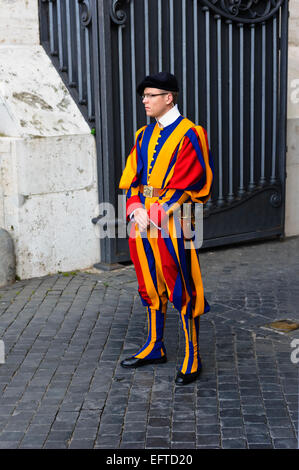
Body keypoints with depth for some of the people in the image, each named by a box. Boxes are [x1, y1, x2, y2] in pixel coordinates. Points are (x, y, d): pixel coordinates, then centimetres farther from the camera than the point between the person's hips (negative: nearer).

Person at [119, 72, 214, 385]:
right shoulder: (144, 136, 13)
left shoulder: (189, 135, -9)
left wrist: (154, 214, -16)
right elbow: (131, 179, 11)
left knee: (182, 289, -1)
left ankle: (192, 359, 9)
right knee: (150, 286, 15)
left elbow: (183, 187, -14)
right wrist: (136, 209, -7)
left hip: (172, 222, -7)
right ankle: (154, 347, 29)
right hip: (144, 220, 7)